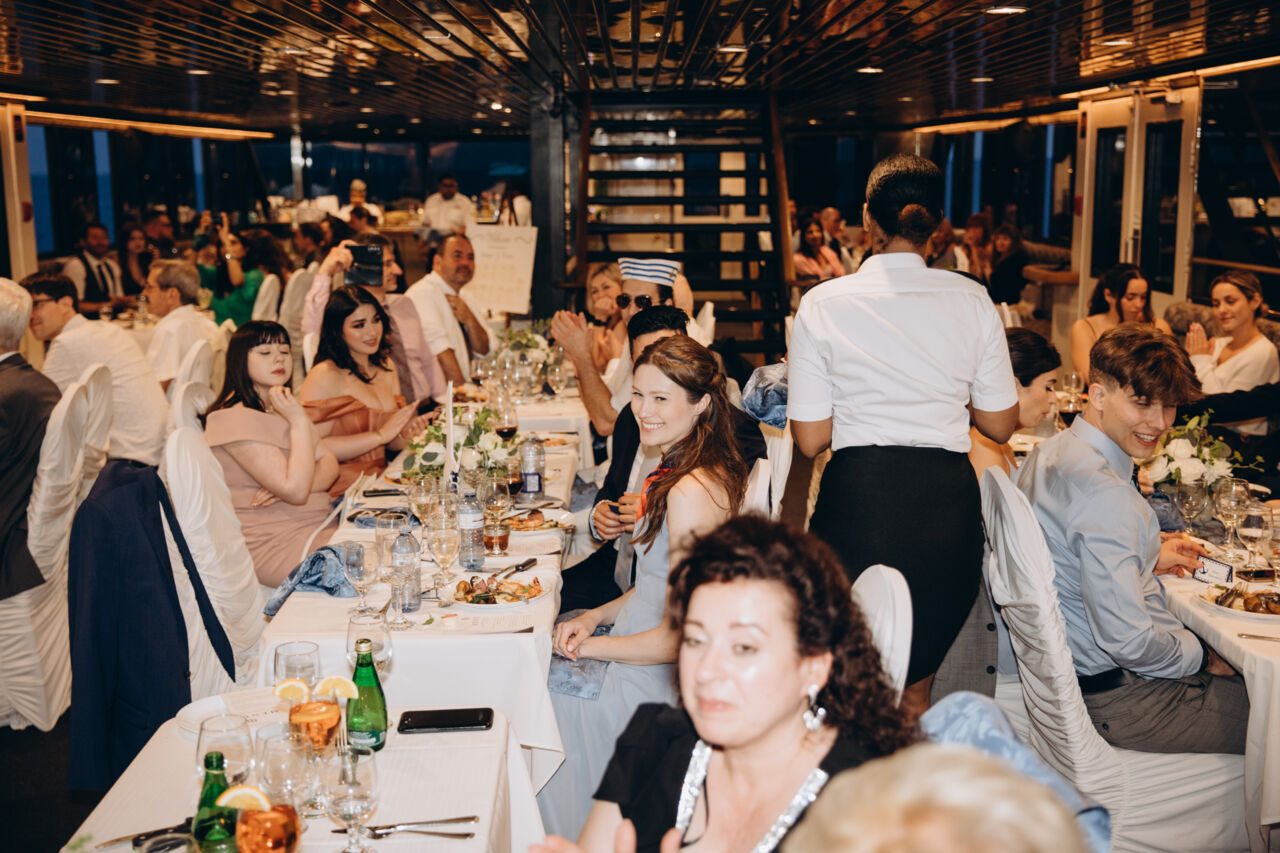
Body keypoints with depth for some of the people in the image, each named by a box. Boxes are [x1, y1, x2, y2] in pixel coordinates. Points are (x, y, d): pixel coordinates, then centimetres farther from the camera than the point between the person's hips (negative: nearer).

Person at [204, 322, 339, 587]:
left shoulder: (280, 407, 15)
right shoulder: (235, 419, -15)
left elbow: (329, 464, 6)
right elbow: (295, 490, -22)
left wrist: (301, 484, -15)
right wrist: (300, 422, -19)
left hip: (318, 529, 9)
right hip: (273, 545, -9)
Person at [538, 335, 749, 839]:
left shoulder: (692, 492, -27)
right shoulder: (709, 471, 4)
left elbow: (679, 636, -27)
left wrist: (590, 646, -14)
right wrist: (596, 617, 2)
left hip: (657, 682, -9)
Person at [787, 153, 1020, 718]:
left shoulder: (823, 304, -3)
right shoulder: (971, 300, 2)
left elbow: (810, 439, -2)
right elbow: (1000, 425, 8)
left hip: (858, 497, -2)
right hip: (947, 505, 2)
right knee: (915, 692, 20)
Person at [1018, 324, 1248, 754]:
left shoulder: (1052, 453, 5)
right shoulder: (1103, 492, -26)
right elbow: (1128, 641, -26)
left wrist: (1149, 558, 16)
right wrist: (1203, 656, -9)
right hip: (1115, 698, -10)